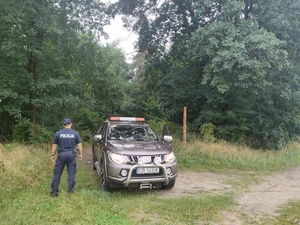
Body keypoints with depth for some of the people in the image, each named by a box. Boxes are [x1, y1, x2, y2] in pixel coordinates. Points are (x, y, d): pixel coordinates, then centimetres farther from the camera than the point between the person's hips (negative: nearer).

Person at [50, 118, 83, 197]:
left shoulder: (58, 133, -1)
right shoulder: (75, 133, -1)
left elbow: (54, 145, 2)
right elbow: (79, 145, 1)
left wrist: (52, 155, 12)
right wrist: (80, 154, 13)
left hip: (61, 155, 0)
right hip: (71, 155, 0)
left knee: (57, 173, 7)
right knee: (71, 173, 9)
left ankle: (54, 191, 9)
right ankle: (70, 189, 11)